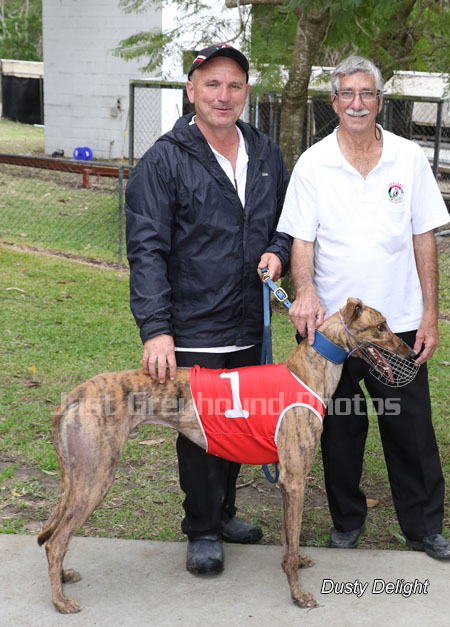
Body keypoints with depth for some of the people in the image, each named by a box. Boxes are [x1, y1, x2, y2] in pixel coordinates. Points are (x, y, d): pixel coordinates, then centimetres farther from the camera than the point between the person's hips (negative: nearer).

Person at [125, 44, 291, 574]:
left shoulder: (266, 155, 7)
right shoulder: (165, 161, -10)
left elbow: (286, 222, 20)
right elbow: (146, 250, -15)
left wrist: (277, 253, -4)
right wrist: (156, 329, -23)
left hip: (250, 326, 6)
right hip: (193, 331, -5)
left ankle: (224, 512, 37)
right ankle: (202, 531, 22)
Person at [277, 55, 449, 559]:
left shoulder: (408, 158, 2)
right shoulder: (313, 164, -1)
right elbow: (300, 240, -3)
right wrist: (305, 290, -23)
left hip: (399, 321, 1)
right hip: (331, 321, 0)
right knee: (340, 428, 11)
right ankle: (346, 520, 30)